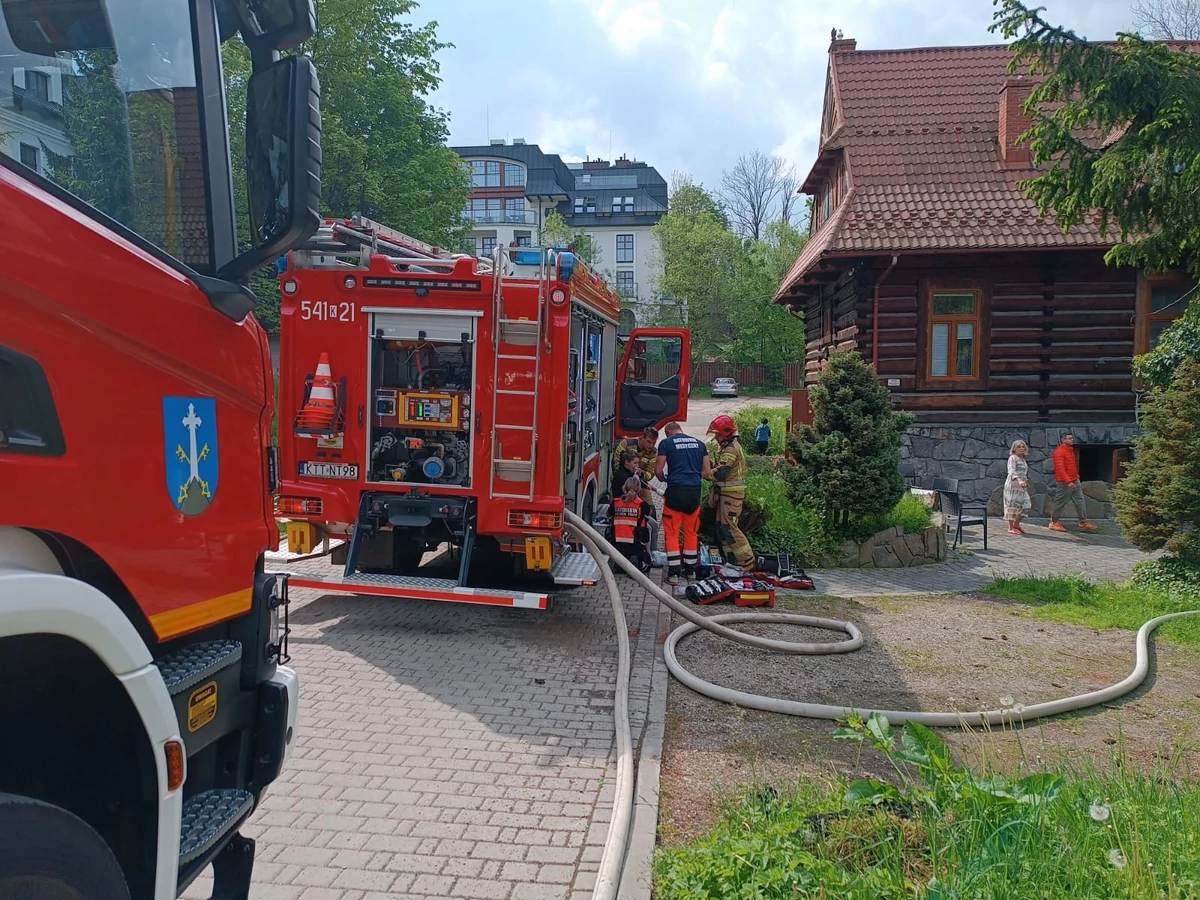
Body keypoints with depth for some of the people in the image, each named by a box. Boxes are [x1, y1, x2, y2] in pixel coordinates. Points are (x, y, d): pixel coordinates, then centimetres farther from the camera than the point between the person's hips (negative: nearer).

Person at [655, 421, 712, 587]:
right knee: (691, 532, 16)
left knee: (672, 532, 4)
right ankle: (691, 570, 23)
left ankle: (674, 573, 0)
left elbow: (658, 471, -1)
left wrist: (664, 479, 20)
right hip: (695, 491, 4)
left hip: (676, 490, -4)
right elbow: (707, 473, 11)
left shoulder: (666, 443, 1)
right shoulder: (699, 444, 13)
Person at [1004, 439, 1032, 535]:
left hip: (1022, 486, 8)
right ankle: (1011, 527, 3)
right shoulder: (1012, 458, -8)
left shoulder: (1023, 459, 17)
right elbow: (1012, 471, -22)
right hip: (1013, 484, -8)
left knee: (1026, 506, 4)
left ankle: (1016, 524, 19)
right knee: (1012, 505, -3)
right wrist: (1019, 480, -35)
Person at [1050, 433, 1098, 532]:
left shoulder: (1070, 450, 14)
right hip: (1065, 483, -9)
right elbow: (1060, 468, -25)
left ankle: (1083, 523, 8)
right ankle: (1054, 523, 10)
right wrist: (1068, 481, -29)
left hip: (1074, 481, 9)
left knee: (1080, 501, 6)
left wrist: (1077, 476, 18)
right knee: (1060, 503, -1)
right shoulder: (1059, 452, -16)